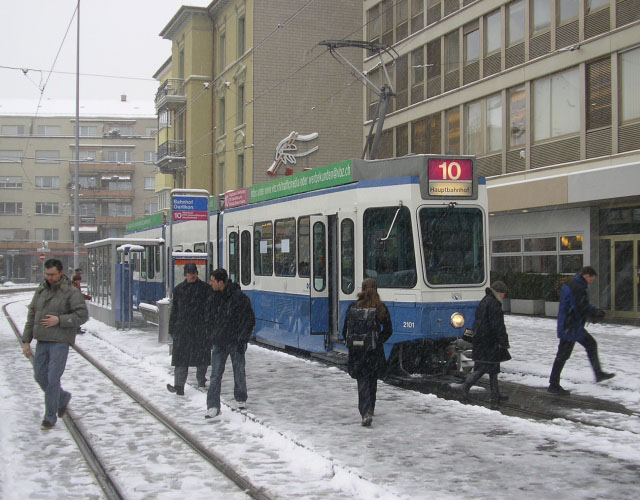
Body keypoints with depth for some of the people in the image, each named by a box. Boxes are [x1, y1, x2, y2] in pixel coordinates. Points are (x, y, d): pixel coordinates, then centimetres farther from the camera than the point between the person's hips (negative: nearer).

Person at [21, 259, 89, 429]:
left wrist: (59, 320, -21)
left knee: (53, 379, -7)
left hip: (60, 341, -6)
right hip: (43, 341, 6)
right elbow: (32, 316, 10)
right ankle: (63, 398, 33)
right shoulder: (41, 291, 8)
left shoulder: (71, 292, -9)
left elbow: (82, 316, -14)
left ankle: (50, 417, 5)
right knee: (40, 377, 8)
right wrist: (26, 341, 6)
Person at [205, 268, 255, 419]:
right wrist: (212, 336, 11)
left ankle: (241, 399, 32)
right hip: (218, 342, 4)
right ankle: (213, 406, -1)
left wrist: (242, 340, -11)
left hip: (236, 342, -4)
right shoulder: (214, 298, 5)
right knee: (215, 375, -2)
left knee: (239, 372, 10)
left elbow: (249, 321, -8)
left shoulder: (240, 298, -12)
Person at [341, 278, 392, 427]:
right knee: (372, 380, 19)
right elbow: (388, 330, 1)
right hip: (375, 351, 1)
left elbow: (346, 329, -2)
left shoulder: (353, 307, -5)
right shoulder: (381, 308, -3)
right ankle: (370, 409, 32)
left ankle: (366, 412, -15)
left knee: (363, 381, 1)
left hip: (357, 350, -1)